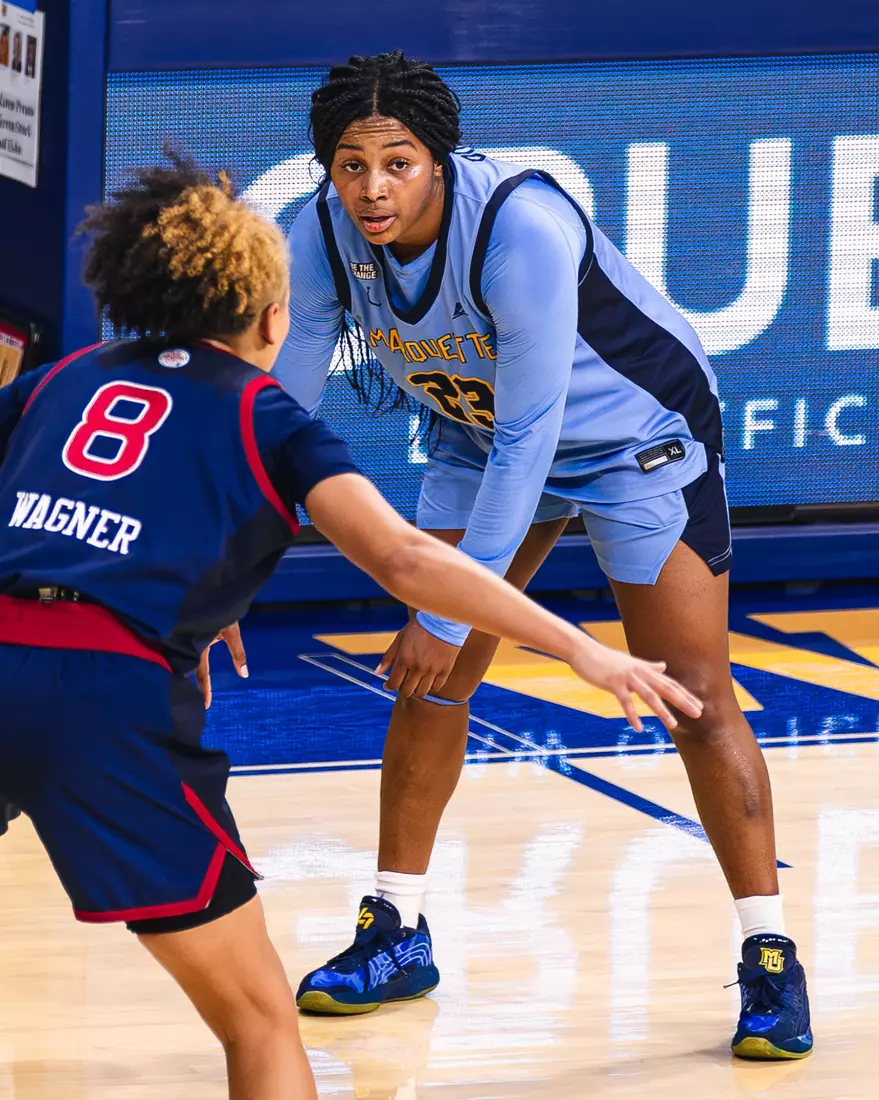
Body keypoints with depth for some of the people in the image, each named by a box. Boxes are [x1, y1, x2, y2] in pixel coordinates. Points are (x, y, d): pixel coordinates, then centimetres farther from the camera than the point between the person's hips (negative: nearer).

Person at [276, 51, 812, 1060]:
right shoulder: (324, 236, -21)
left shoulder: (524, 229, -39)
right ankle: (396, 932, 17)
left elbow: (528, 438, -35)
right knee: (428, 678, 3)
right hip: (478, 433, 6)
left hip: (639, 435, -6)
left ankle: (770, 962, 1)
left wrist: (451, 613, -35)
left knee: (694, 699, -8)